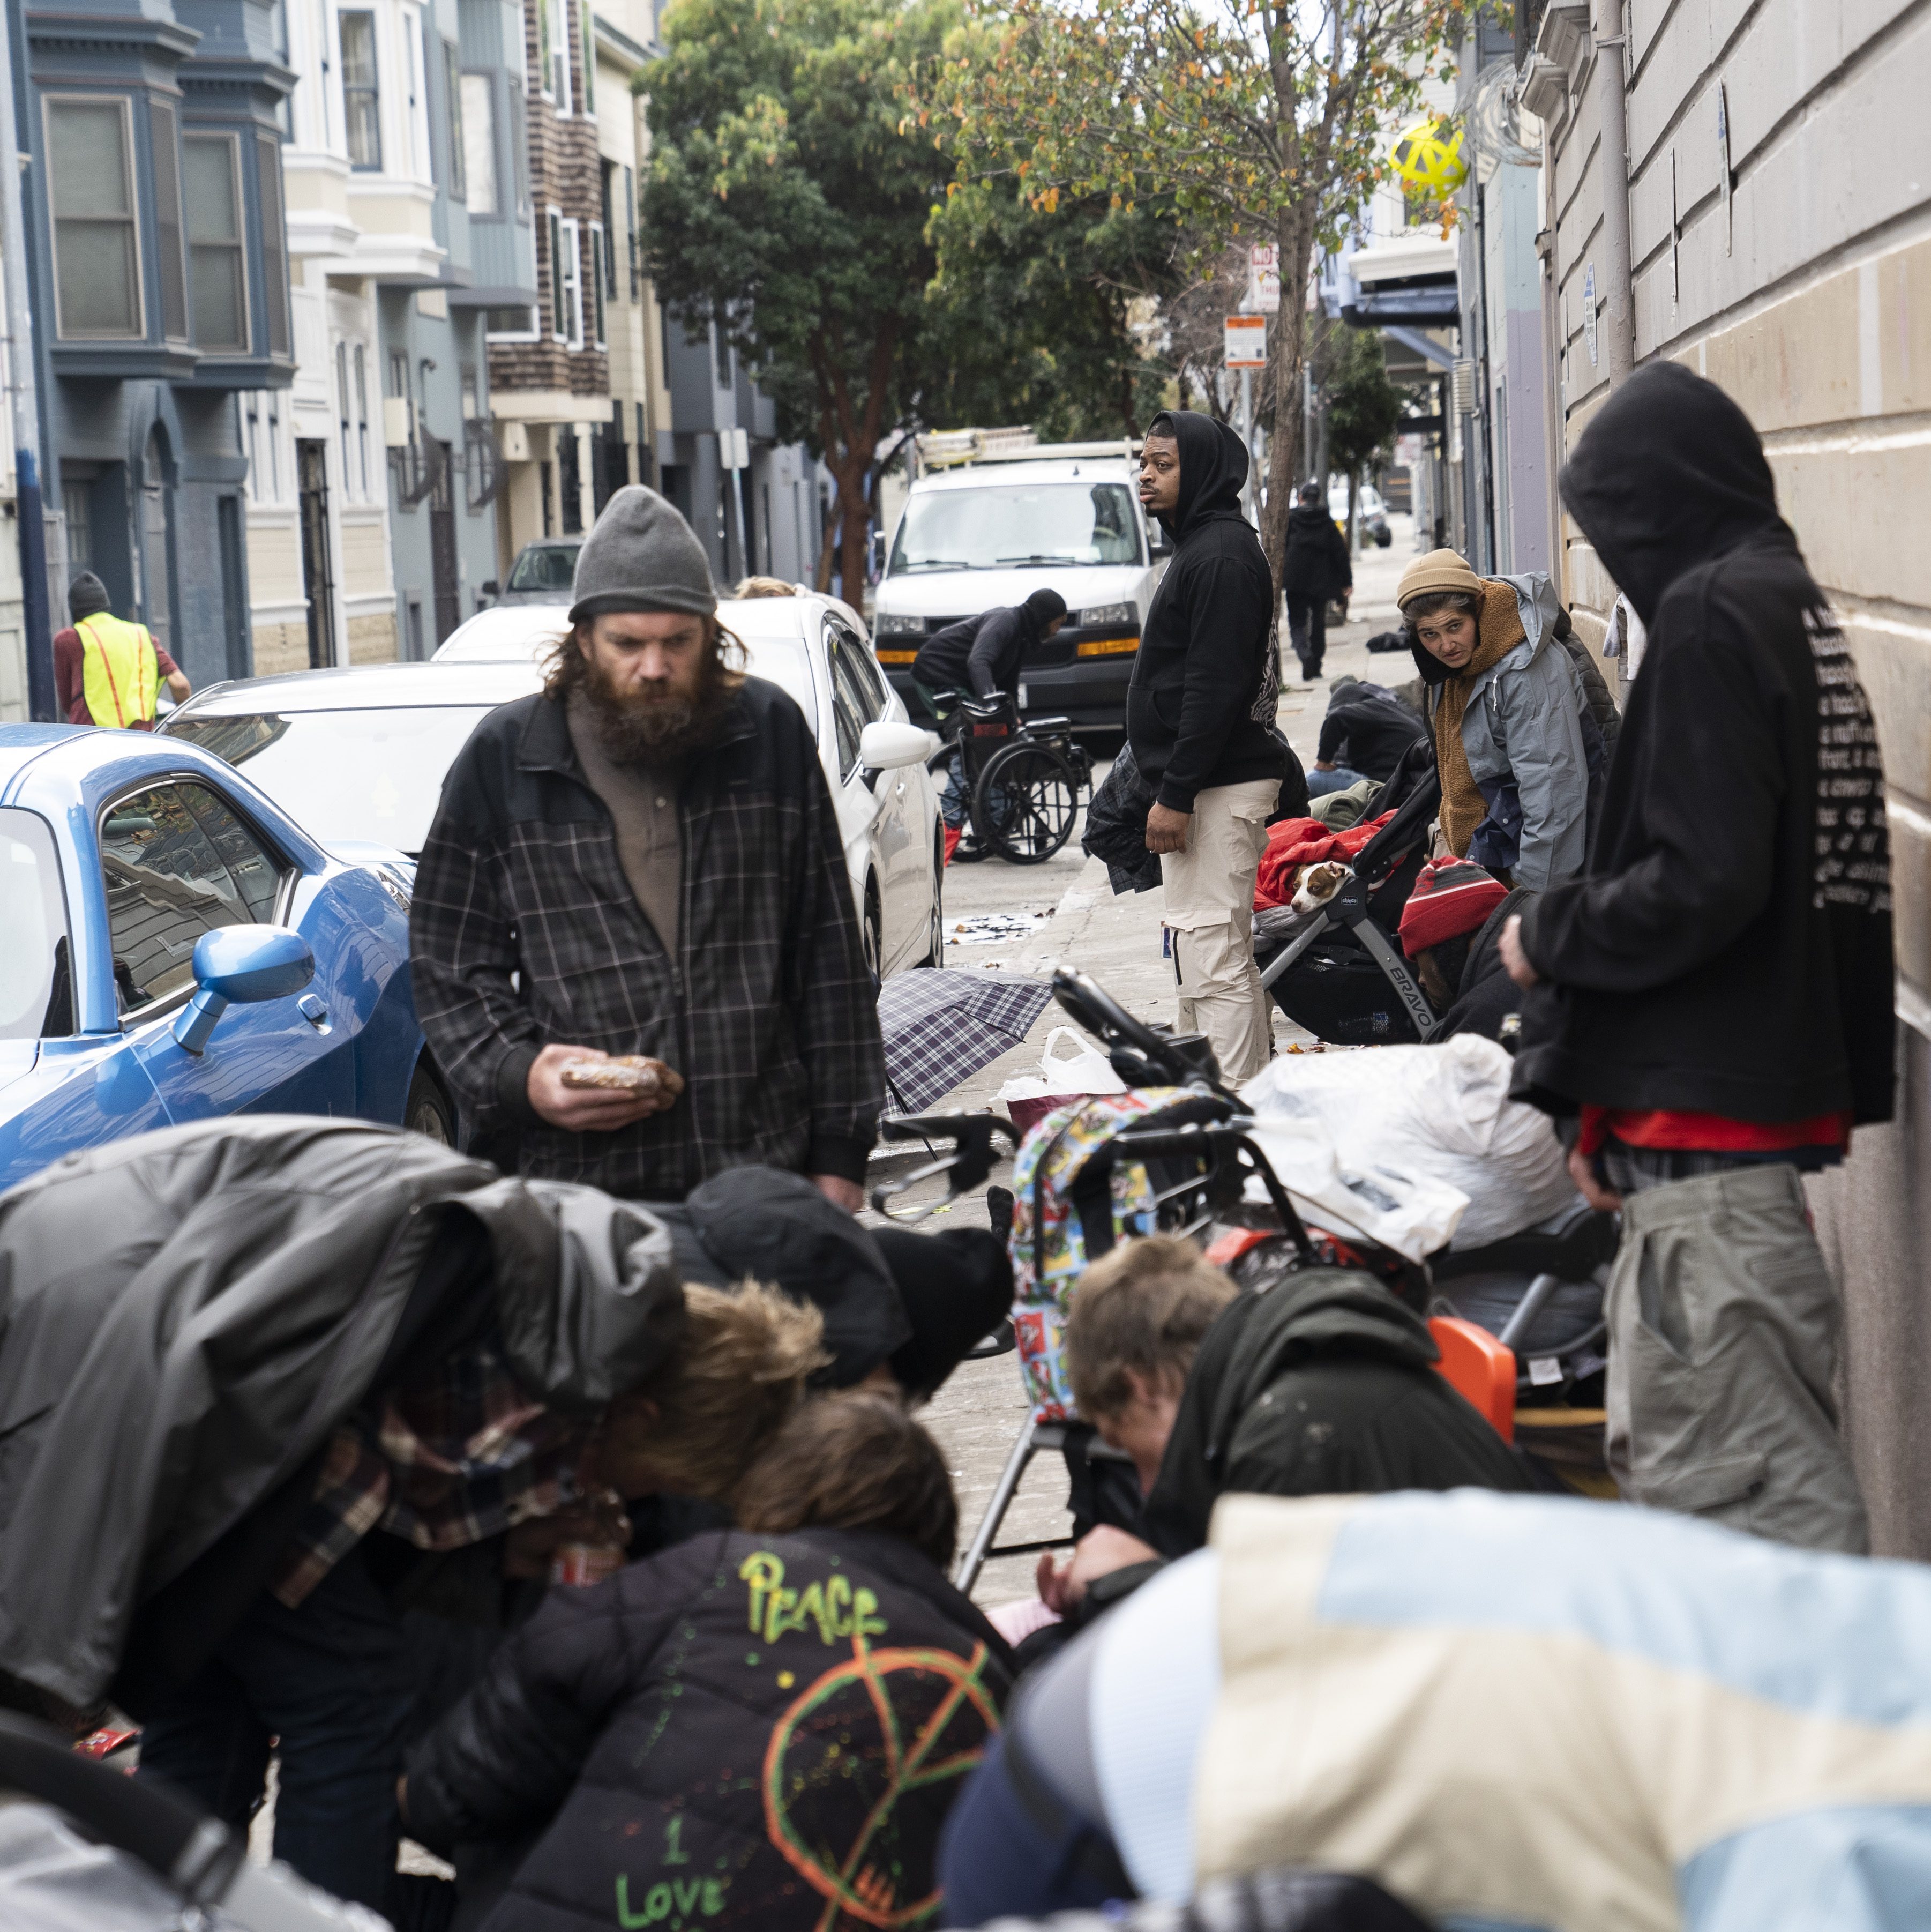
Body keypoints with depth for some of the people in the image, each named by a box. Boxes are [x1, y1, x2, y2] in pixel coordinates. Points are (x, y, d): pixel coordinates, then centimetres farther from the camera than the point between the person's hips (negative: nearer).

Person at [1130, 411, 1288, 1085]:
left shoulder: (1221, 555, -15)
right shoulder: (1201, 544, 19)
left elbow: (1215, 688, -21)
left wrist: (1175, 795, -22)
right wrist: (1170, 790, 21)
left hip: (1218, 791, -11)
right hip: (1216, 786, 11)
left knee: (1211, 959, -11)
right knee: (1227, 959, 14)